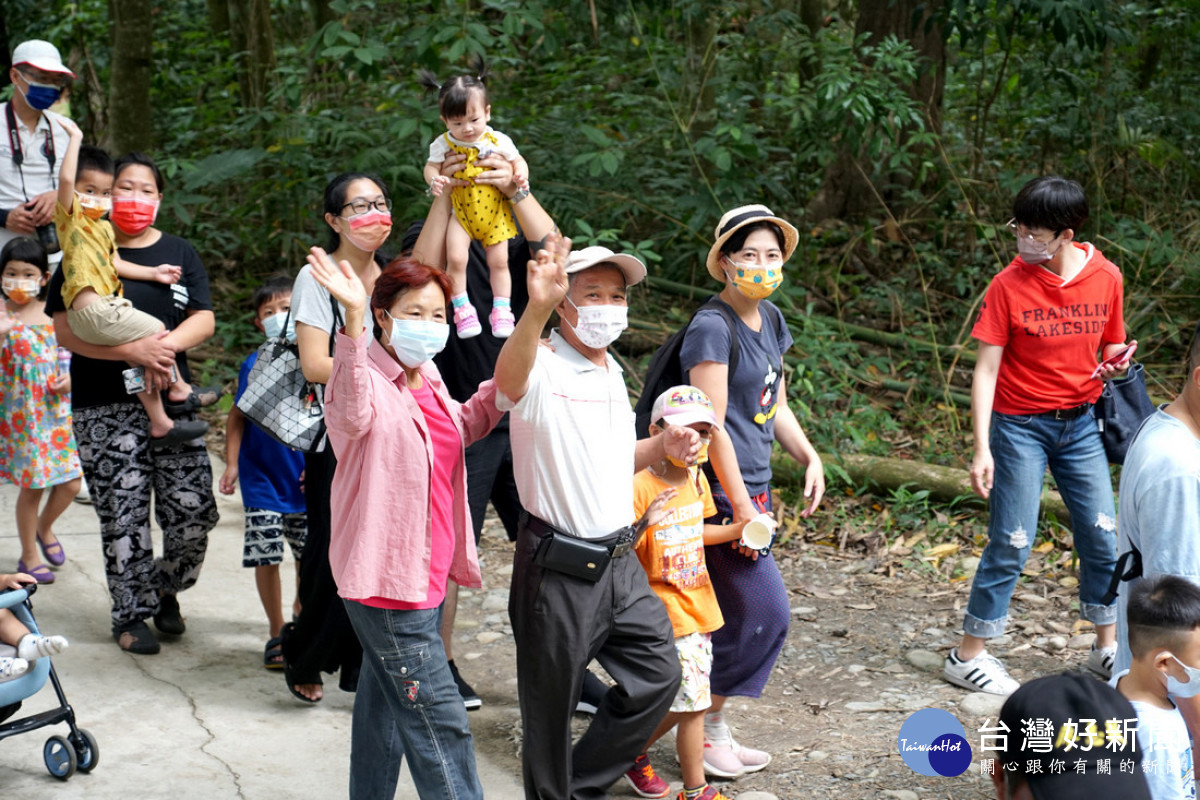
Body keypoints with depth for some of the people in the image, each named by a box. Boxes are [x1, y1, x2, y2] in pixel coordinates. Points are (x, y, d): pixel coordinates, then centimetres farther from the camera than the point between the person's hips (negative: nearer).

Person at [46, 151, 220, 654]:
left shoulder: (179, 254, 13)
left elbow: (204, 319, 5)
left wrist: (166, 345, -16)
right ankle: (131, 614, 15)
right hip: (105, 407, -3)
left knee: (194, 510, -4)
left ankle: (165, 589, 23)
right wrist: (133, 351, -20)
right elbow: (65, 330, -8)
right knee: (124, 515, -2)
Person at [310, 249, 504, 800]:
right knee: (439, 720, -6)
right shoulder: (367, 378, -16)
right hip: (388, 577, -9)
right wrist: (352, 320, -54)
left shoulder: (425, 378, 10)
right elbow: (352, 414, -41)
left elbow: (461, 428, 29)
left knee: (386, 703, 21)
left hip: (426, 574, 9)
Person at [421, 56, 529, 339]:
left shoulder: (498, 141, -5)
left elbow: (517, 161, 6)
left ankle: (501, 310, 17)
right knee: (455, 258, -15)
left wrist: (521, 175, -16)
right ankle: (462, 308, 1)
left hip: (495, 214, 1)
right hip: (461, 214, -1)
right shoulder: (444, 144, -6)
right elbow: (431, 166, 2)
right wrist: (434, 180, -21)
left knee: (499, 262, 4)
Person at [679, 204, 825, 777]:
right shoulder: (712, 328, -16)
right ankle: (707, 729, 10)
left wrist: (809, 457, 6)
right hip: (720, 492, -8)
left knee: (734, 616, 11)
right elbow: (711, 427, -18)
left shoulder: (770, 320, 11)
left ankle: (710, 726, 23)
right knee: (764, 612, -6)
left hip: (753, 487, 8)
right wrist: (742, 506, -18)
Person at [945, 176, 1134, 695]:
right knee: (1012, 543, -3)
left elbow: (1110, 347, 12)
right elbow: (986, 369, -11)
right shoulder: (1008, 285, -12)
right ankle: (968, 657, 9)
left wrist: (1116, 362, -14)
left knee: (1103, 535, 7)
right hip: (1020, 424, -4)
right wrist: (982, 448, -17)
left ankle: (1107, 647, 24)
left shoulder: (1105, 277, -2)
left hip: (1080, 422, 4)